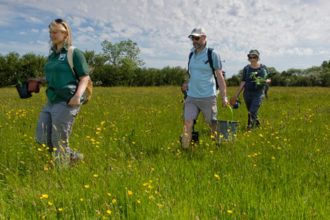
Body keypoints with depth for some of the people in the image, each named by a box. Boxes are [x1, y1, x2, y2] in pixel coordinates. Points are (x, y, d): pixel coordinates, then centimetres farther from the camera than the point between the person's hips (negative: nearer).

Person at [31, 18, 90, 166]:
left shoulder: (74, 53, -6)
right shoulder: (52, 55, 16)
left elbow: (85, 77, -10)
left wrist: (78, 96, -26)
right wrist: (40, 81, 8)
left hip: (67, 102, -8)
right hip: (52, 102, 8)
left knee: (59, 141, -2)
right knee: (41, 138, 8)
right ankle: (74, 156, 25)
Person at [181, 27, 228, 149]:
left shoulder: (213, 54, -5)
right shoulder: (192, 53, 11)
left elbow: (220, 76, -3)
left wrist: (224, 96, -6)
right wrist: (188, 84, 12)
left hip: (208, 97, -4)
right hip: (191, 97, 4)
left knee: (214, 125, 9)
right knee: (188, 124, -7)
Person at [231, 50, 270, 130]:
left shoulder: (263, 68, 4)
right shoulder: (246, 68, 6)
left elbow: (269, 79, 10)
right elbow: (243, 82, 6)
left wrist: (265, 81, -15)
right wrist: (236, 95, 2)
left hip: (259, 93, -2)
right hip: (247, 93, 2)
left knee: (252, 112, -17)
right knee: (252, 112, 12)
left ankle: (250, 129, -10)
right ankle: (257, 124, 37)